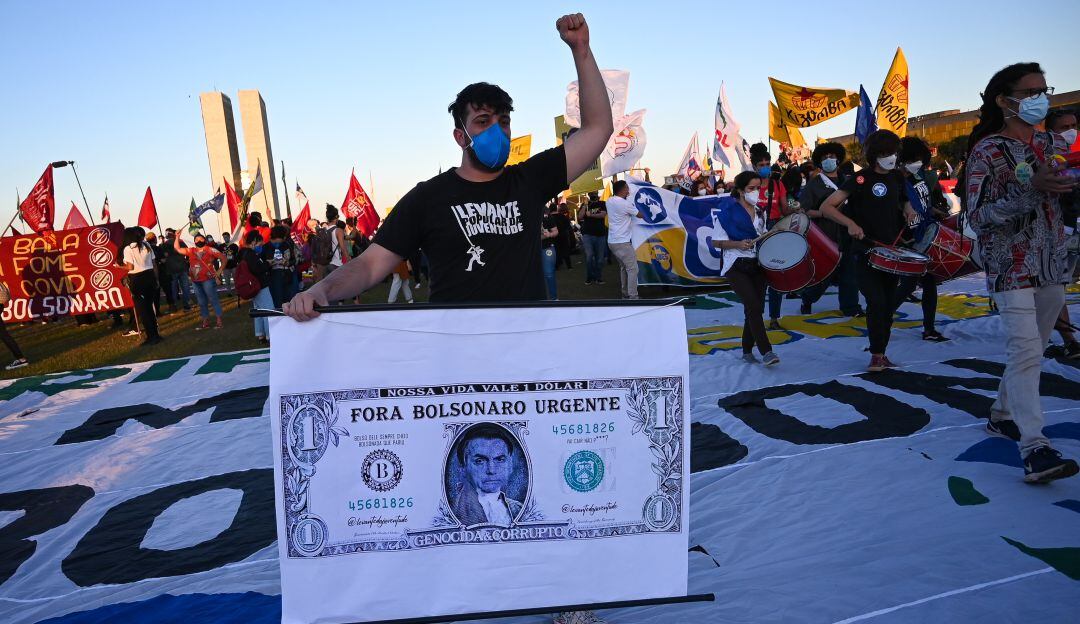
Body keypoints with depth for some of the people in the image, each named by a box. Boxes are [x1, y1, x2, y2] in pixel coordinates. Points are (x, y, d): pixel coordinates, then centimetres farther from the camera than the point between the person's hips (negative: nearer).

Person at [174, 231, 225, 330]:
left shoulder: (210, 250, -2)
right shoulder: (191, 251, 13)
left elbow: (224, 258, -3)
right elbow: (177, 248, 16)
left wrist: (218, 272, -5)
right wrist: (177, 236, 8)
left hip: (208, 279, -6)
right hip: (195, 281, 6)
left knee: (213, 299, -4)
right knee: (202, 302, 12)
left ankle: (219, 321, -1)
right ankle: (206, 322, 20)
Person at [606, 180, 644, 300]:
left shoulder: (609, 201, 5)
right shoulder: (625, 204, -16)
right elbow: (640, 215, -1)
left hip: (612, 241, 9)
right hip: (622, 242, -9)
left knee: (623, 267, 16)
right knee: (632, 268, -5)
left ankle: (625, 294, 18)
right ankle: (632, 297, -8)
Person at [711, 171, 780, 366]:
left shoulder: (759, 212, 14)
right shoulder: (728, 211, -6)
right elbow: (716, 241, -7)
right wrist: (738, 244, -21)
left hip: (758, 265, 7)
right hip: (736, 267, -6)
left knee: (756, 309, 6)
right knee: (753, 306, -17)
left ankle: (747, 350, 20)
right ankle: (766, 351, -16)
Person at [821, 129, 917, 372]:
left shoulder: (897, 178, 8)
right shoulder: (861, 179, -10)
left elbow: (904, 202, 28)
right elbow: (826, 207, -15)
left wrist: (908, 211, 5)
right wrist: (851, 224, -28)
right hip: (866, 253, -6)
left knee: (888, 305, 8)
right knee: (876, 302, -15)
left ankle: (882, 353, 19)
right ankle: (876, 356, -3)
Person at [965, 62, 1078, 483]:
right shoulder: (988, 151, -6)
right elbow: (977, 215, -14)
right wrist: (1032, 189, -24)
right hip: (1011, 267, -7)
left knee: (1029, 349, 13)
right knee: (1025, 351, -16)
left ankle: (1003, 415, 30)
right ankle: (1034, 449, -19)